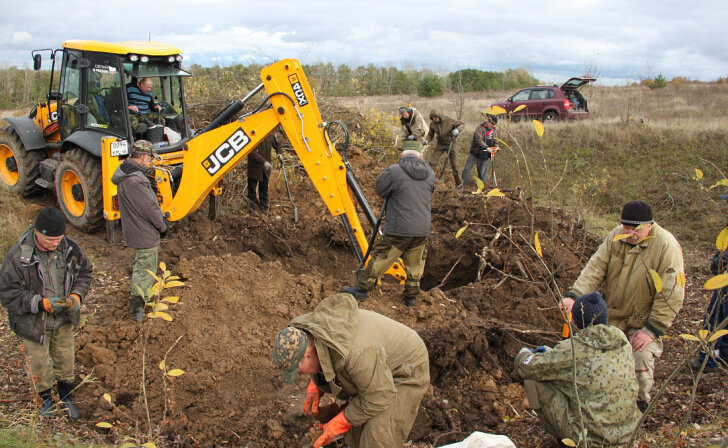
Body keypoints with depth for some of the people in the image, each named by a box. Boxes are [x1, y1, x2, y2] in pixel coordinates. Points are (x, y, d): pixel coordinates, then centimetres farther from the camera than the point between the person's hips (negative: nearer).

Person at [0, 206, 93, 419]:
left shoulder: (70, 248, -13)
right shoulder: (18, 255, -24)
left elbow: (85, 272, 5)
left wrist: (77, 295, -13)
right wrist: (41, 304, -27)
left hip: (64, 319, 3)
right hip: (33, 322, -3)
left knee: (65, 359, 18)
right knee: (39, 363, 15)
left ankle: (66, 397, 42)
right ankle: (45, 398, 42)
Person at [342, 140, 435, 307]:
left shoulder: (394, 171, -12)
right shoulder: (430, 174, 4)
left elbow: (380, 189, -1)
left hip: (398, 230, -4)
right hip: (422, 230, 4)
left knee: (380, 258, 9)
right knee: (415, 265, 19)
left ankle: (361, 289, 21)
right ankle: (411, 297, 31)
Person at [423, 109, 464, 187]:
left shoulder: (449, 120, -17)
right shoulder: (432, 124, -7)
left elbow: (462, 124, -8)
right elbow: (430, 134, 7)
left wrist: (457, 130, -29)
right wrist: (426, 140, -13)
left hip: (450, 143, -3)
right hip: (440, 144, 3)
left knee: (454, 165, 1)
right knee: (432, 162, -9)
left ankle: (458, 183, 15)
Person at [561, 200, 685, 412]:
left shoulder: (667, 247, -20)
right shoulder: (615, 237, -7)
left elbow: (671, 295, -18)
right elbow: (595, 269, -10)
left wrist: (651, 330, -20)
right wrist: (574, 295, -25)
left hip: (643, 321, -4)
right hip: (612, 316, 4)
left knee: (641, 358, -17)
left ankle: (639, 402, 14)